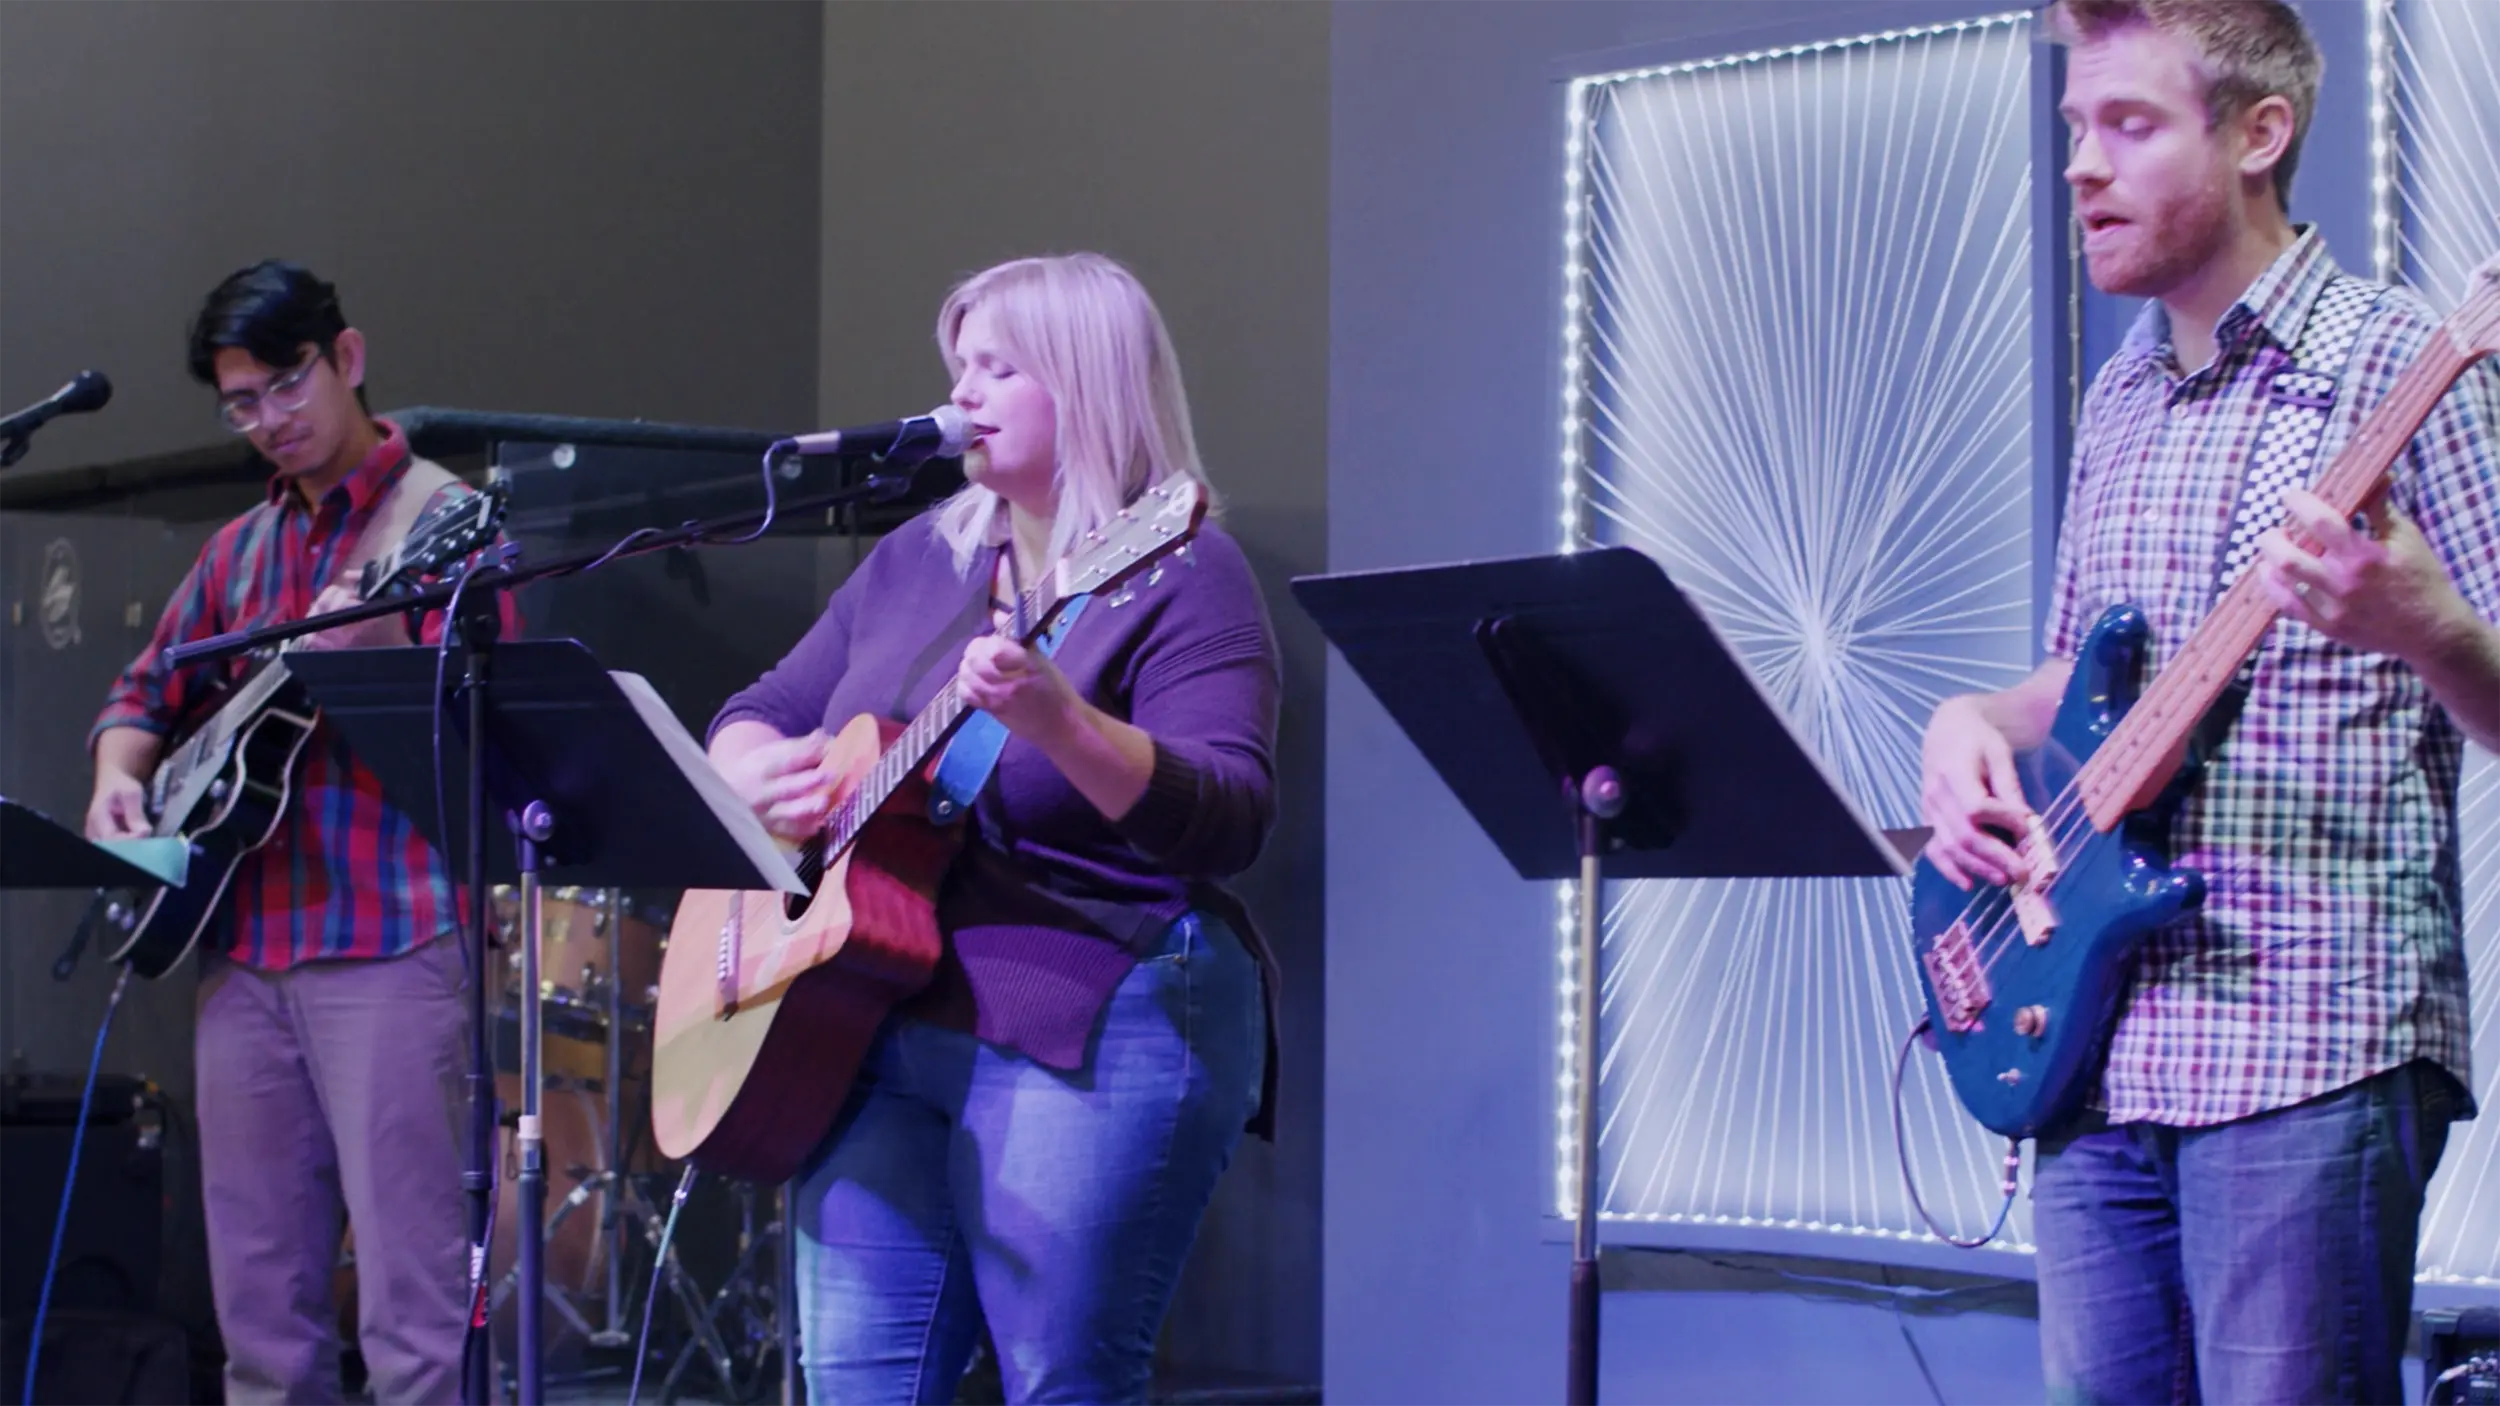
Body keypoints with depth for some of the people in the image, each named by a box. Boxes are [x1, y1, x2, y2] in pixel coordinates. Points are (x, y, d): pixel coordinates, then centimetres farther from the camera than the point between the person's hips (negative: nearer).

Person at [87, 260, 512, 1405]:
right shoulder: (241, 549, 19)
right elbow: (146, 691, 25)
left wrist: (378, 653, -27)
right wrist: (120, 777, 4)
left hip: (388, 937, -7)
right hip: (244, 951, 7)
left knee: (410, 1306, -10)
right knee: (260, 1302, 8)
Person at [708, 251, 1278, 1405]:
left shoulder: (1178, 576, -7)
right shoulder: (917, 560, 16)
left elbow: (1229, 820, -19)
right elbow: (758, 713, 20)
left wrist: (1057, 720, -35)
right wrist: (761, 773, -4)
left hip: (1088, 1039, -7)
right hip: (877, 1025, 7)